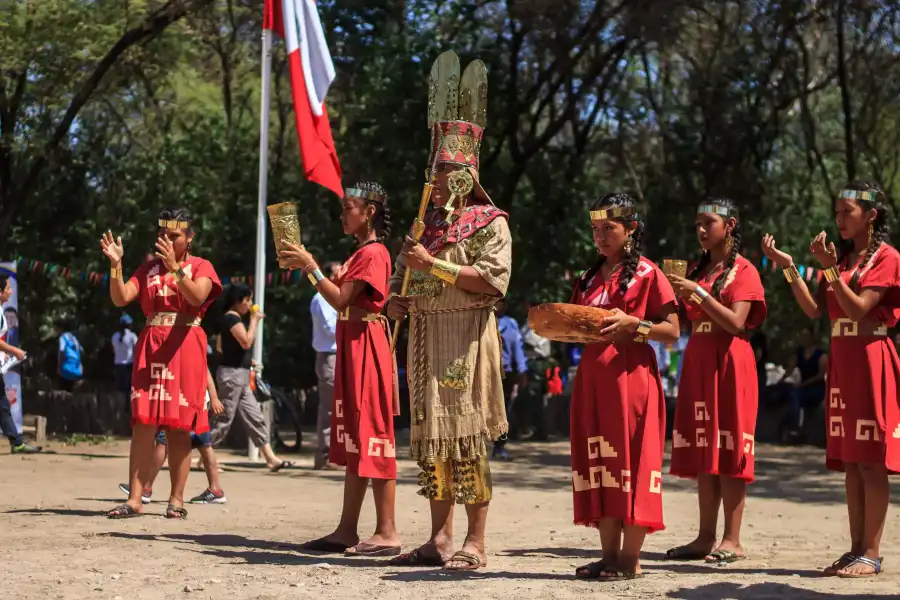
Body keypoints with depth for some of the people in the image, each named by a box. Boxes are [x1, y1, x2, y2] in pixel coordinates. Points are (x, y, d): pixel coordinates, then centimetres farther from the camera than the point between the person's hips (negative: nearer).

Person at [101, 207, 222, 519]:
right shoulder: (149, 268, 14)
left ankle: (177, 499, 4)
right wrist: (115, 264, -11)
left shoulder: (200, 266, 5)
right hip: (150, 348, 2)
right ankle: (134, 499, -5)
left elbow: (197, 297, -15)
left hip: (185, 349, -2)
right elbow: (120, 298, 2)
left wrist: (174, 267, -25)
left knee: (179, 426, -1)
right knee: (143, 423, -4)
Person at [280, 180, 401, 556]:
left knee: (372, 436, -10)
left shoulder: (373, 253, -12)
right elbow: (340, 298, 17)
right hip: (351, 346, 10)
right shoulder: (360, 253, 20)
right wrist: (306, 267, 11)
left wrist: (311, 266, -12)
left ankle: (387, 532, -9)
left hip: (367, 346, -10)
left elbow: (340, 299, -18)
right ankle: (347, 530, 12)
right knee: (355, 439, 9)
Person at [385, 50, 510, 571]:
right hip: (426, 338, 7)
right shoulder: (428, 225, 17)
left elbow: (493, 279, -16)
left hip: (467, 338, -7)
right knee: (431, 436, 7)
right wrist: (396, 300, 3)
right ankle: (440, 538, 13)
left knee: (467, 436, -7)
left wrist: (435, 265, -16)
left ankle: (475, 543, -4)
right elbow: (404, 275, 25)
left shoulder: (490, 223, -3)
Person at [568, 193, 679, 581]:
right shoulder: (589, 279, 17)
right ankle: (609, 555, 9)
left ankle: (630, 560, -3)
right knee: (598, 462, 4)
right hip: (592, 379, 6)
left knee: (630, 460, -6)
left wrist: (632, 324, -19)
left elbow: (672, 331, -5)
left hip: (631, 378, -6)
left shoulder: (647, 274, -2)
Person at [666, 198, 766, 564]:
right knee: (703, 452, 5)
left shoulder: (743, 271, -3)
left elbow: (736, 322, -15)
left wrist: (698, 292, -19)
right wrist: (680, 294, 2)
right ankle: (706, 537, 8)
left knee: (728, 451, -7)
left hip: (729, 364, -7)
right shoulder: (697, 270, 17)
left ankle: (732, 541, -6)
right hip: (697, 362, 7)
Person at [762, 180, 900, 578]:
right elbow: (815, 310, 6)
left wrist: (831, 270, -22)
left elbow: (858, 309, -16)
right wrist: (789, 268, -2)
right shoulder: (841, 256, 16)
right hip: (841, 362, 8)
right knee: (850, 461, 7)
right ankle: (856, 549, 11)